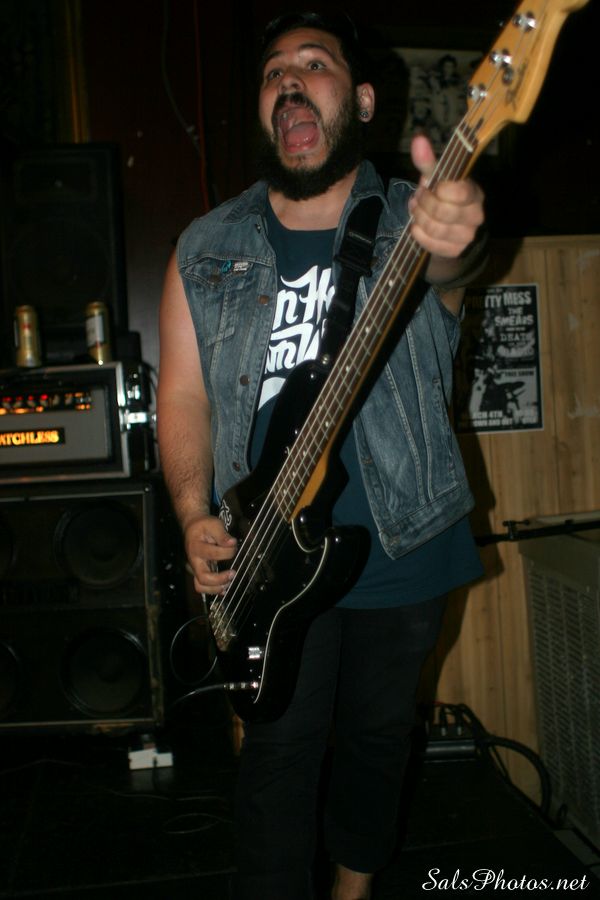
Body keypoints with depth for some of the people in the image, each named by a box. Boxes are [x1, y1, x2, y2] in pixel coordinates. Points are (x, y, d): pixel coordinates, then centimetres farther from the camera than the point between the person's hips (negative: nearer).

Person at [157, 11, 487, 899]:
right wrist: (195, 518, -11)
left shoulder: (409, 223, -3)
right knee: (281, 747, 4)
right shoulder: (205, 251, 4)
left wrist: (451, 247, -53)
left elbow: (441, 263, -28)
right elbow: (184, 393, 3)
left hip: (404, 543, 1)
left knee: (379, 731, 17)